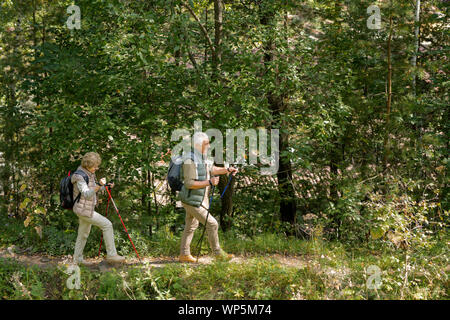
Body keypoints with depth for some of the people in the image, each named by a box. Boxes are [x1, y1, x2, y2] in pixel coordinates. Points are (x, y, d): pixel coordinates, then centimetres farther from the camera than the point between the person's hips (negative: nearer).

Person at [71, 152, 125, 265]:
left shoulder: (89, 174, 7)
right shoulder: (79, 176, -21)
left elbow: (94, 190, 19)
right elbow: (87, 194, -30)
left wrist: (106, 186, 2)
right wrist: (99, 185, -45)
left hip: (87, 209, 10)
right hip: (83, 210, -10)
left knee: (83, 234, 19)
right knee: (107, 225, -11)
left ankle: (77, 259, 32)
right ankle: (111, 255, -7)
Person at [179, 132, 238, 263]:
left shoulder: (201, 157, 8)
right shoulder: (190, 160, -23)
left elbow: (211, 169, 24)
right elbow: (189, 183, -27)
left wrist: (228, 170, 13)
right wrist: (209, 183, -26)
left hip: (198, 200, 10)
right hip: (192, 201, -10)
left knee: (191, 226, 17)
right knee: (212, 224, -7)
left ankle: (184, 254, 26)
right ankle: (217, 252, 7)